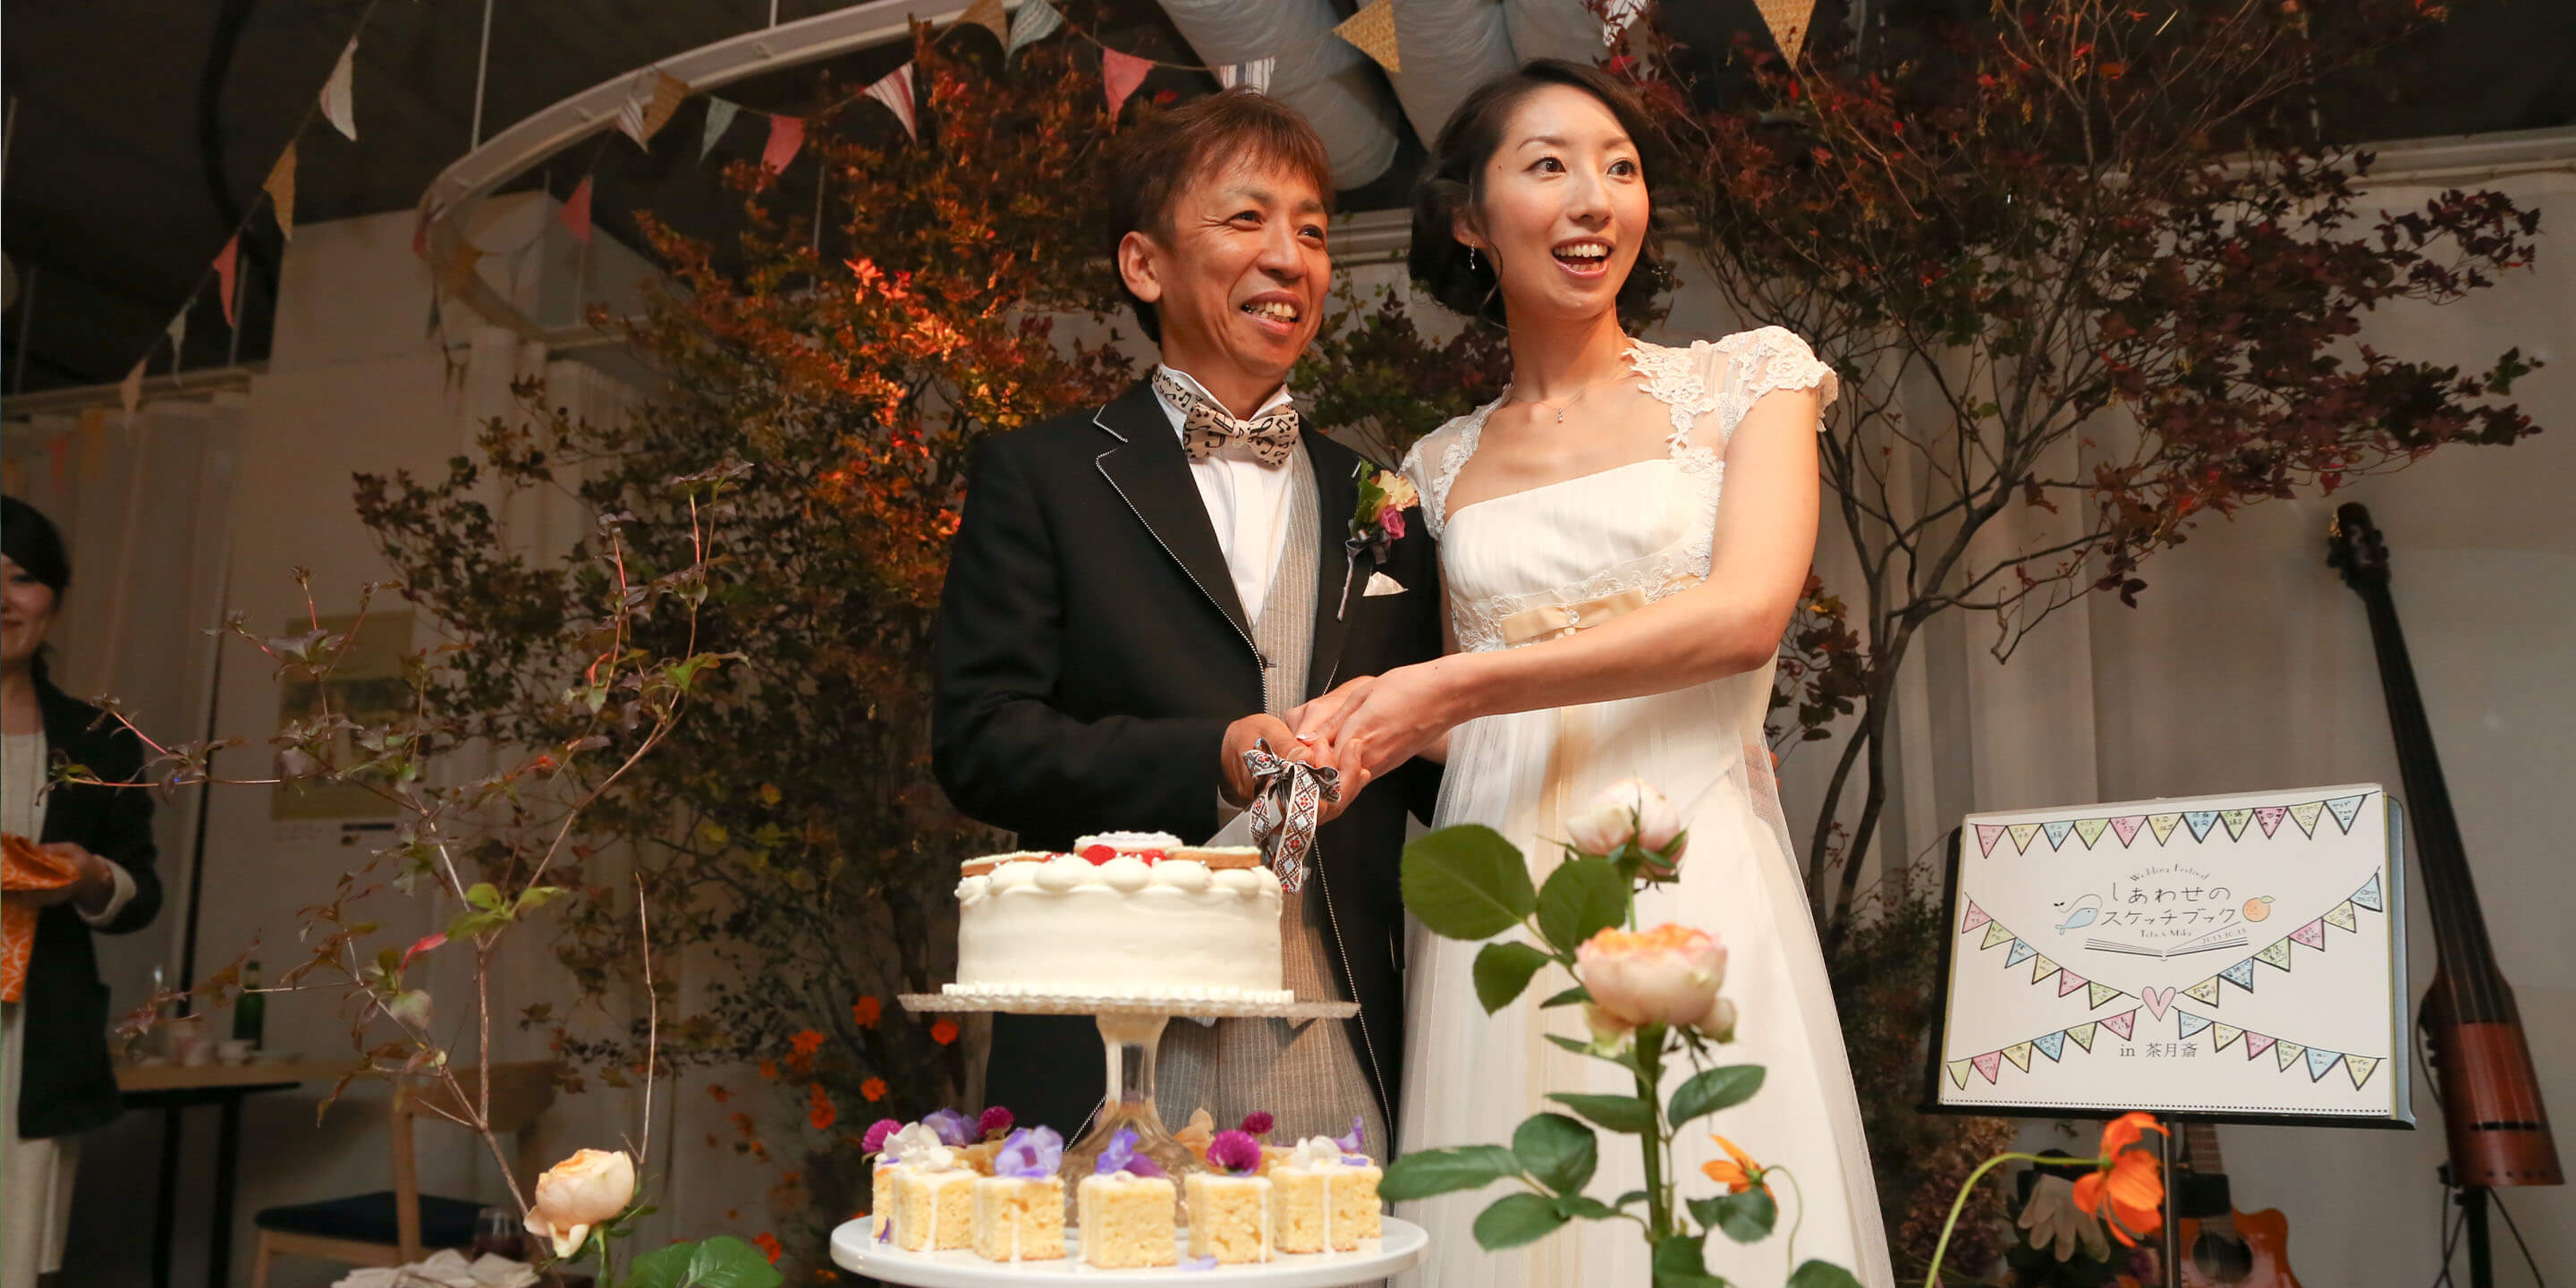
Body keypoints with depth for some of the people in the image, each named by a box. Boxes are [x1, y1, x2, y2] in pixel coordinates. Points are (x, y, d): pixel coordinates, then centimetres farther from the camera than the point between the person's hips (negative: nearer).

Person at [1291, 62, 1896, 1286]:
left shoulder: (1748, 377, 7)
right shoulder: (1443, 464, 14)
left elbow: (1745, 615, -9)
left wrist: (1454, 687, -12)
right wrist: (1366, 717, -5)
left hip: (1689, 881, -2)